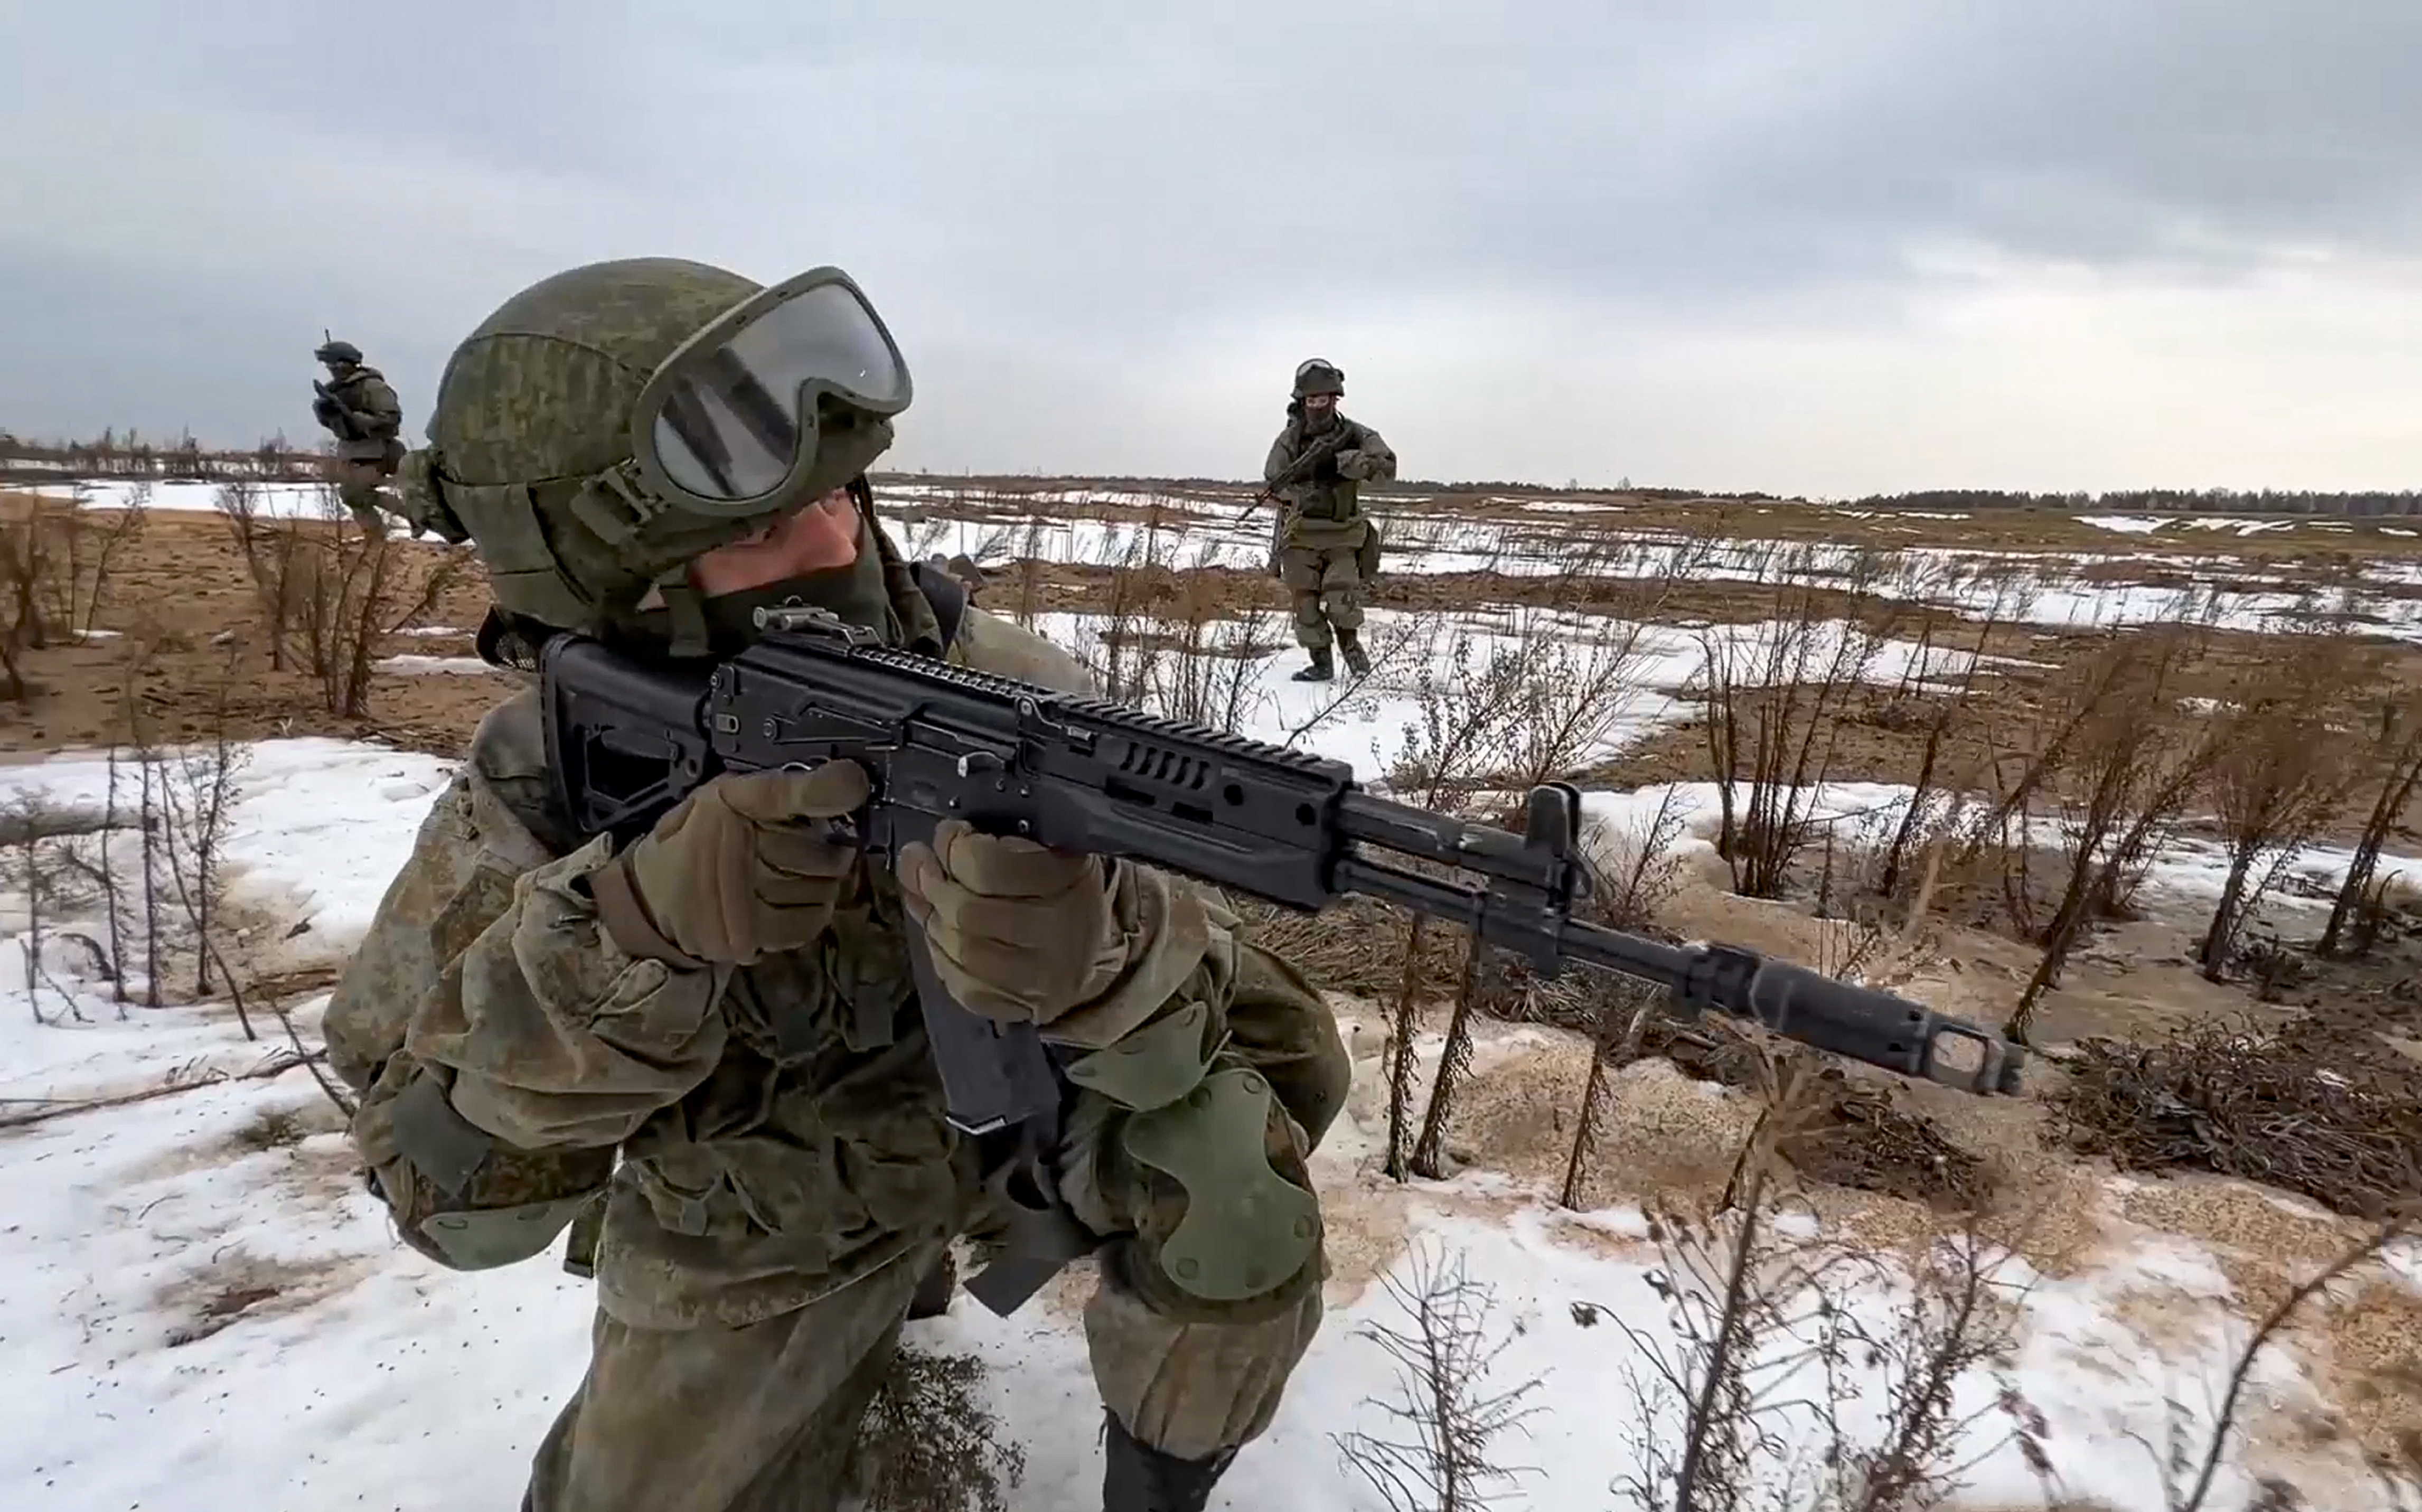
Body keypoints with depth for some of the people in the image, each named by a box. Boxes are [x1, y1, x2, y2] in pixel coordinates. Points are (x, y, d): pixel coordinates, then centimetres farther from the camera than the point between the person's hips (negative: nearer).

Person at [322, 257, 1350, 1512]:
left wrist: (1073, 947, -52)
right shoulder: (538, 791, -20)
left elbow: (1216, 1024, -28)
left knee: (1242, 1126, -26)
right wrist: (639, 930, -42)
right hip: (758, 1226, 2)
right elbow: (454, 1193, -23)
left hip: (1008, 1104, -1)